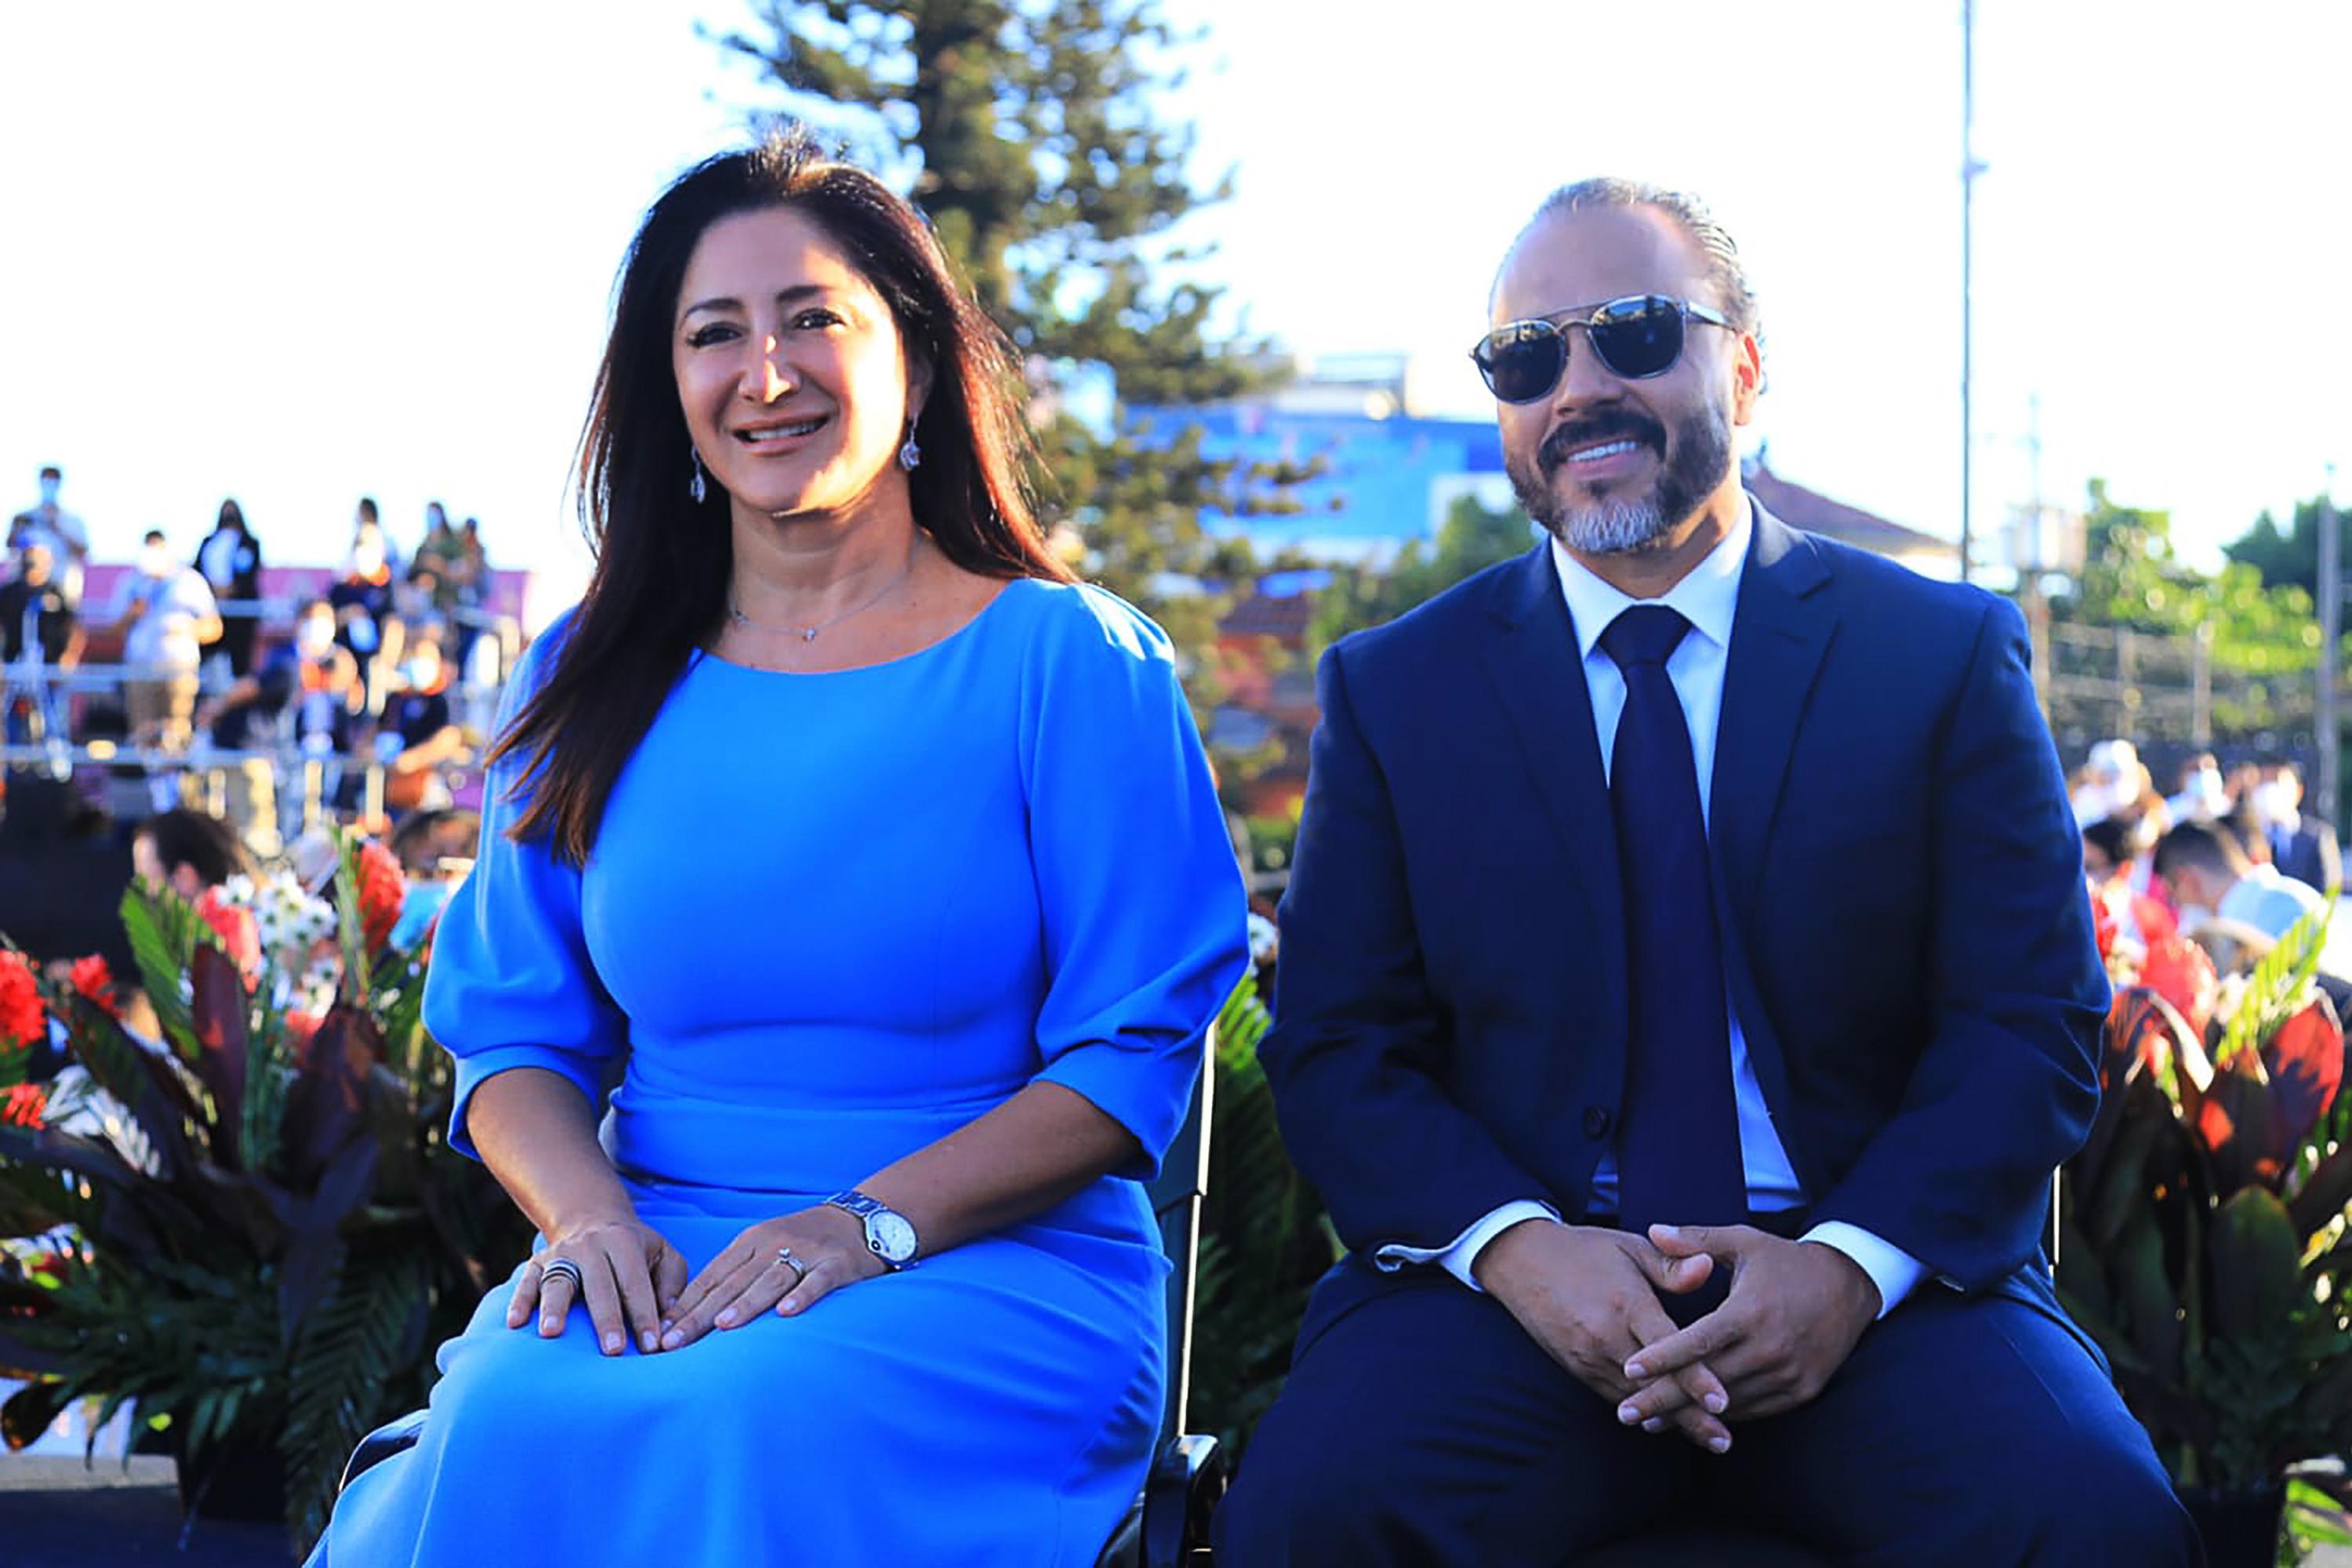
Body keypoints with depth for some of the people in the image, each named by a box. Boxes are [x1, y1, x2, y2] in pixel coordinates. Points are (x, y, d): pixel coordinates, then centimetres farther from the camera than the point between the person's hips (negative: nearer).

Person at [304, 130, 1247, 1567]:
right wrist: (588, 1214, -9)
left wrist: (874, 1222, -16)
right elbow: (514, 1029, 13)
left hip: (996, 1273, -2)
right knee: (500, 1422, -32)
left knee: (752, 1420, -36)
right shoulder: (594, 682, 14)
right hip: (659, 1271, 3)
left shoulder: (1070, 660, 2)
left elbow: (1138, 1051, -3)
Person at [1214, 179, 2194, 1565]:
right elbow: (1335, 1049, 5)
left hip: (1881, 1282, 0)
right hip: (1520, 1289, 1)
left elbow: (2033, 1026, 3)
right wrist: (1516, 1243, -14)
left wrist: (1850, 1261, -15)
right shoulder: (1392, 691, 11)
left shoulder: (1946, 654, 7)